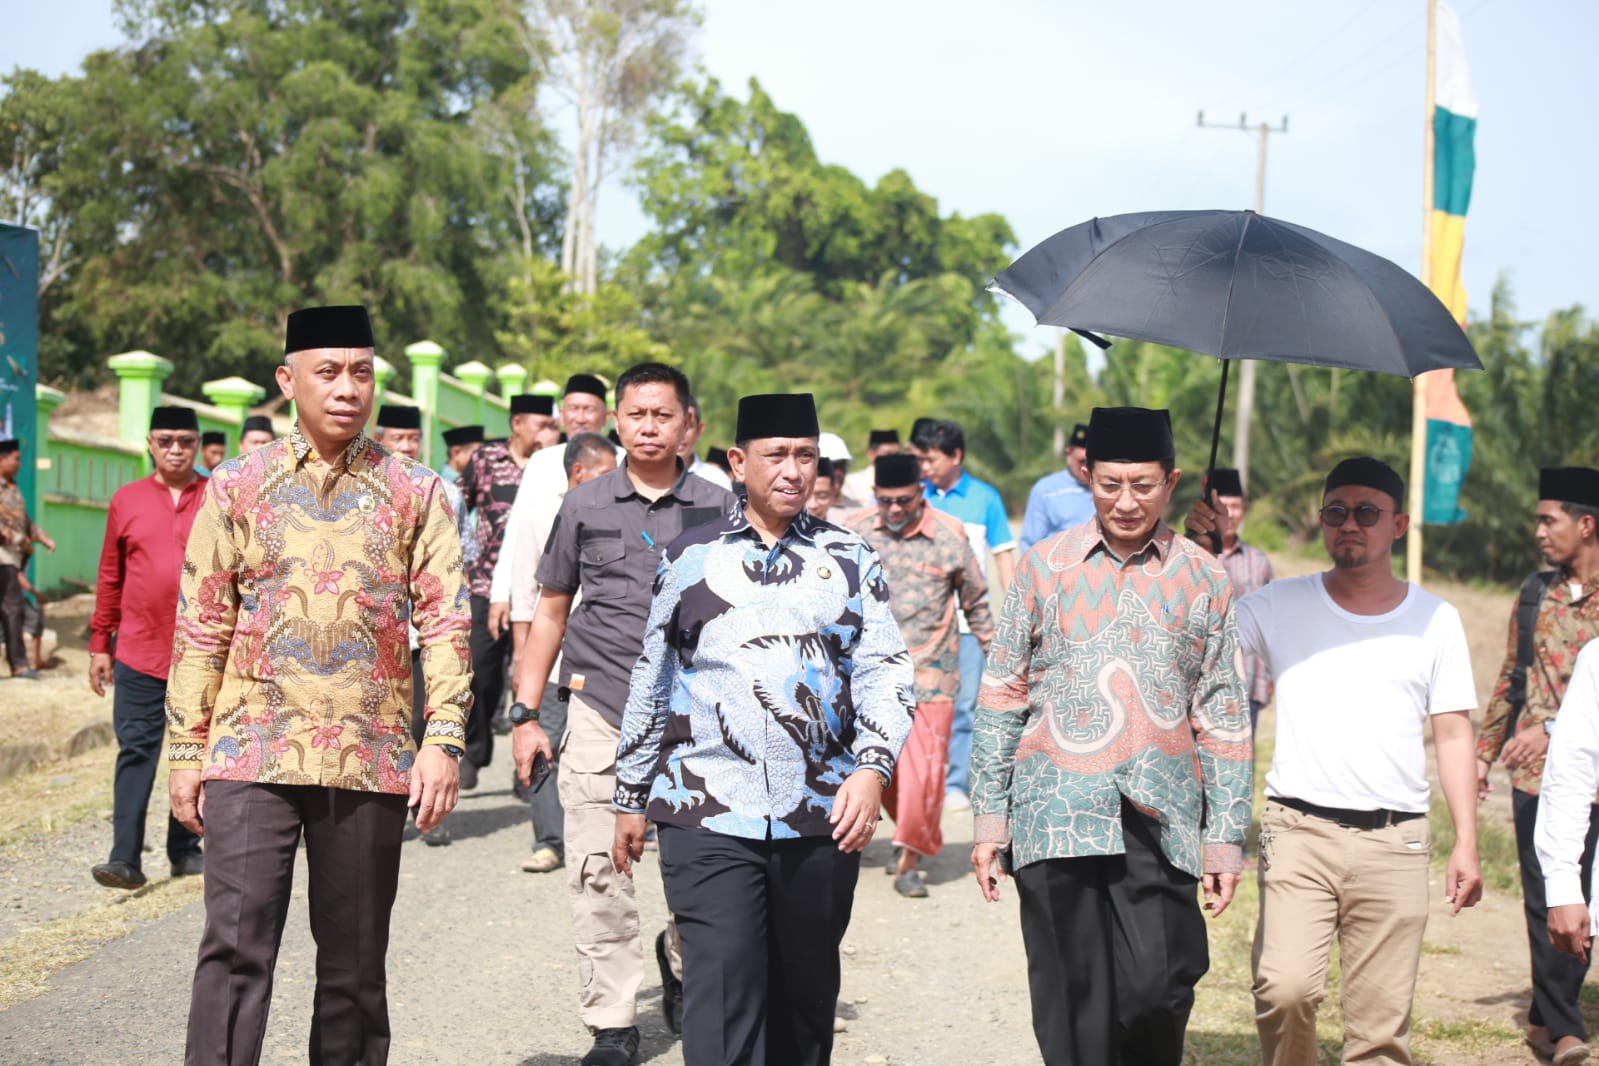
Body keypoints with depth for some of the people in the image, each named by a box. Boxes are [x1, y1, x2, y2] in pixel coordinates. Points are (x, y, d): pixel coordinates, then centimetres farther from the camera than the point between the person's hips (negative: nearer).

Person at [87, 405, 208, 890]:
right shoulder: (126, 500, 5)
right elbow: (110, 578, 8)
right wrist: (99, 645, 6)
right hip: (138, 652, 0)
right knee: (136, 752, -3)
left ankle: (186, 850, 18)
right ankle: (125, 859, -4)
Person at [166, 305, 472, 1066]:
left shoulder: (414, 491, 5)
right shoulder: (238, 486, 5)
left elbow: (446, 622, 0)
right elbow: (200, 627, 5)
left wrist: (443, 740, -10)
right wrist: (186, 752, 2)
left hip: (371, 761, 1)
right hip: (253, 755, -1)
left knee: (354, 964, 9)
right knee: (235, 948, -8)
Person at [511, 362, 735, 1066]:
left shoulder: (718, 509, 7)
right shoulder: (584, 506, 8)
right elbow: (550, 613, 13)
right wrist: (524, 712, 8)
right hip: (600, 710, 0)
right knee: (598, 874, -2)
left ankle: (680, 958, 27)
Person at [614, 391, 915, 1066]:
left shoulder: (849, 561, 8)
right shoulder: (691, 558, 7)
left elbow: (886, 673, 1)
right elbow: (650, 684, 12)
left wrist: (872, 769, -17)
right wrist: (631, 799, 13)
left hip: (822, 821, 2)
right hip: (709, 818, -1)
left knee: (805, 997, 11)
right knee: (723, 997, -9)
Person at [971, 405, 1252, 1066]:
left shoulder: (1203, 580, 8)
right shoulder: (1045, 566, 7)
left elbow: (1223, 718, 11)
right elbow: (1000, 697, 8)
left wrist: (1226, 836, 7)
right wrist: (989, 818, 5)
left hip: (1159, 819, 0)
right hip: (1055, 814, 0)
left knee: (1159, 990, -10)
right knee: (1073, 1009, -1)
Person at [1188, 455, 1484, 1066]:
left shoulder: (1435, 620, 9)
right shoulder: (1282, 605, 6)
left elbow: (1453, 734, 10)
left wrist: (1466, 843, 4)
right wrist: (1201, 558, -15)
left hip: (1395, 839, 1)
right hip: (1298, 831, -1)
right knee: (1285, 990, -17)